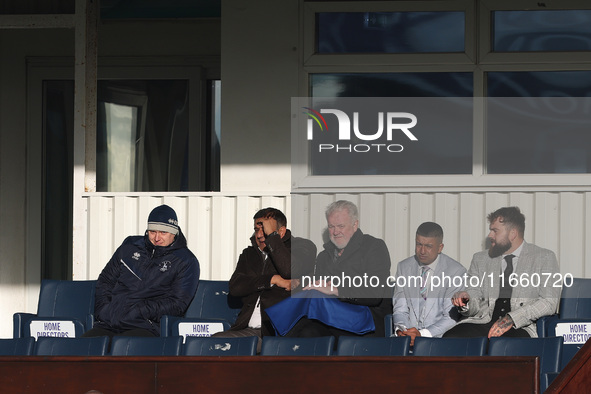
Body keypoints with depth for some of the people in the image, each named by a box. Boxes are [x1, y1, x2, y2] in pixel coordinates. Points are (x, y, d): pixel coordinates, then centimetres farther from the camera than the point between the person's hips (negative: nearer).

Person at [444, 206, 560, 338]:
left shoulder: (544, 258, 9)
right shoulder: (480, 259, 21)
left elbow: (549, 303, -2)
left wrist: (511, 319, -15)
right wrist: (466, 302, -7)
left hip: (520, 327, -4)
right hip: (483, 322, 4)